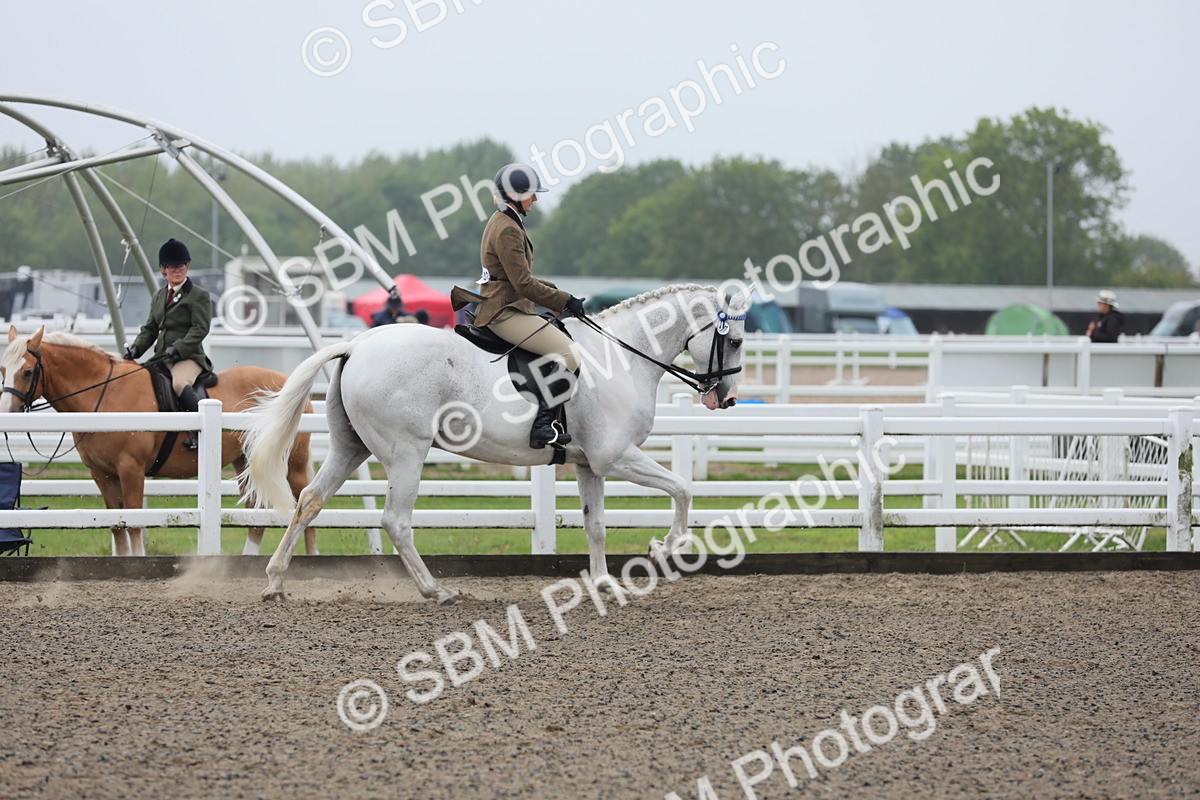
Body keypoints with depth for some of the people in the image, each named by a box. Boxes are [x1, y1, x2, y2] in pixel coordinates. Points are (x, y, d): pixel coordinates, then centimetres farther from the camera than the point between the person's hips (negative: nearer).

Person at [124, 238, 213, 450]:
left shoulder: (199, 296, 0)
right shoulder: (158, 297, 21)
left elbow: (200, 329, -11)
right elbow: (150, 329, 21)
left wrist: (178, 349, -22)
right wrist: (136, 348, 2)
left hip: (188, 357, -8)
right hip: (161, 359, 8)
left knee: (179, 383, -38)